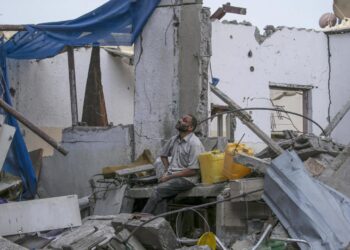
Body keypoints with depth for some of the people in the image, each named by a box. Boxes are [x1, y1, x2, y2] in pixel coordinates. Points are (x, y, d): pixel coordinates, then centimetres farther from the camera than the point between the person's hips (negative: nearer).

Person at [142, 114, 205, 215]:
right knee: (161, 198, -25)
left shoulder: (194, 143, -11)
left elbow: (193, 171, -15)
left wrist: (169, 176, -13)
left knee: (158, 190, -26)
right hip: (171, 176, 6)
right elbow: (163, 154, 31)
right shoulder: (174, 139, 12)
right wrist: (167, 170, 12)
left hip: (187, 178, -6)